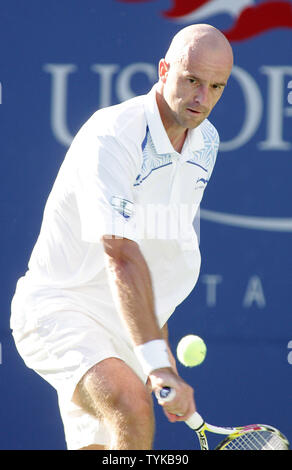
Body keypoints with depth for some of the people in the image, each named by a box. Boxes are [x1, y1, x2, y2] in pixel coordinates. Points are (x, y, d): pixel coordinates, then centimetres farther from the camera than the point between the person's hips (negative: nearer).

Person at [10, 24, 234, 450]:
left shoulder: (206, 143, 6)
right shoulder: (111, 137, -22)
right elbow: (121, 258, -32)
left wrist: (161, 349, 20)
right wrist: (157, 363, -41)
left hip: (125, 327, 9)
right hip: (59, 307, -8)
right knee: (132, 410, -32)